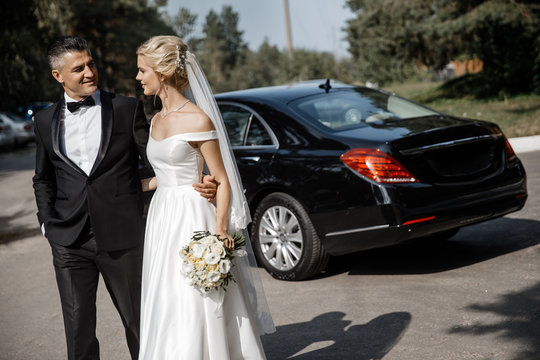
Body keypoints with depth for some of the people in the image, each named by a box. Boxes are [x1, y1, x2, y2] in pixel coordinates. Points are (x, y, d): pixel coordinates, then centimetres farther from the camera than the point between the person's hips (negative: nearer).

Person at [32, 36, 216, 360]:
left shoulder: (128, 109, 1)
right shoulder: (46, 121, 9)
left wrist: (197, 184, -17)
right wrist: (47, 222, 7)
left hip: (123, 237, -2)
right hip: (69, 242, 2)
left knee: (137, 318, 9)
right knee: (78, 323, 7)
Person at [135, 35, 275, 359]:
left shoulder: (198, 120, -12)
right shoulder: (157, 120, 11)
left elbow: (222, 181, -11)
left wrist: (220, 232, -18)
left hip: (193, 220, -8)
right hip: (161, 217, 8)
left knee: (195, 310, -4)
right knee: (166, 311, 12)